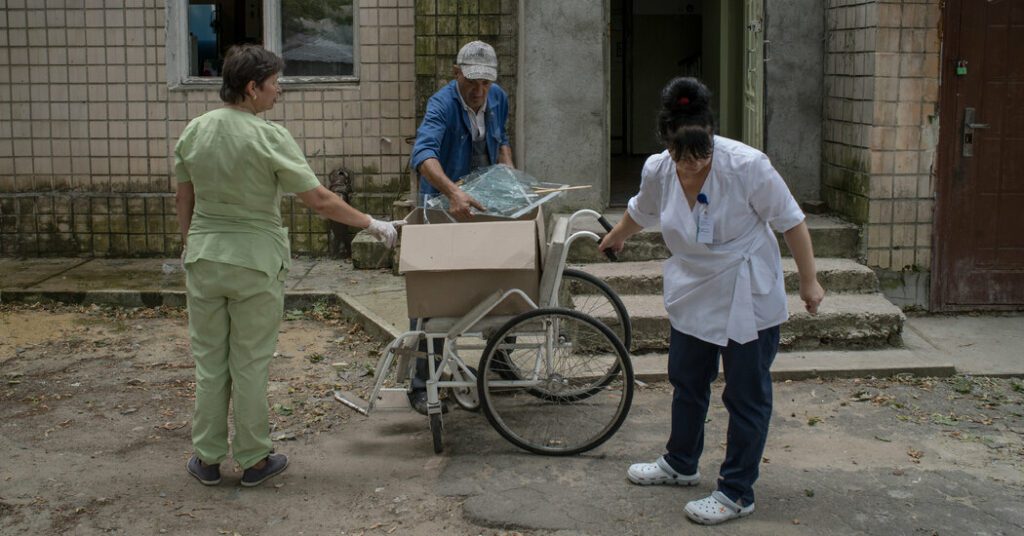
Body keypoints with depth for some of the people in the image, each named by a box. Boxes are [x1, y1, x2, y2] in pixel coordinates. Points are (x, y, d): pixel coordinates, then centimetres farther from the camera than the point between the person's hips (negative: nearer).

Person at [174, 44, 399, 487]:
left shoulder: (194, 131, 0)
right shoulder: (269, 138, -15)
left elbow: (184, 198, 9)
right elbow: (319, 200, -16)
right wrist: (372, 224, -6)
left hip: (203, 260, 4)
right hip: (255, 262, -4)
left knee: (210, 362, 13)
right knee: (250, 364, 7)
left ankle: (207, 458, 21)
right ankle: (254, 459, 18)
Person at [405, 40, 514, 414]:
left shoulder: (498, 99, 0)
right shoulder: (443, 104, -22)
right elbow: (423, 154, -40)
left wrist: (510, 169, -1)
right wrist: (454, 192, -56)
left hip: (486, 201, 6)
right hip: (443, 203, -6)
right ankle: (421, 383, 0)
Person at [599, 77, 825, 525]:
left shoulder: (747, 165, -25)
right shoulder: (657, 170, -10)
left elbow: (791, 222, -15)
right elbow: (640, 212, 13)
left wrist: (809, 282, -10)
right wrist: (616, 237, 31)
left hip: (748, 299, -5)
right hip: (693, 295, 6)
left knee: (746, 395, 3)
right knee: (686, 382, 20)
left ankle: (736, 494, 14)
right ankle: (680, 464, 41)